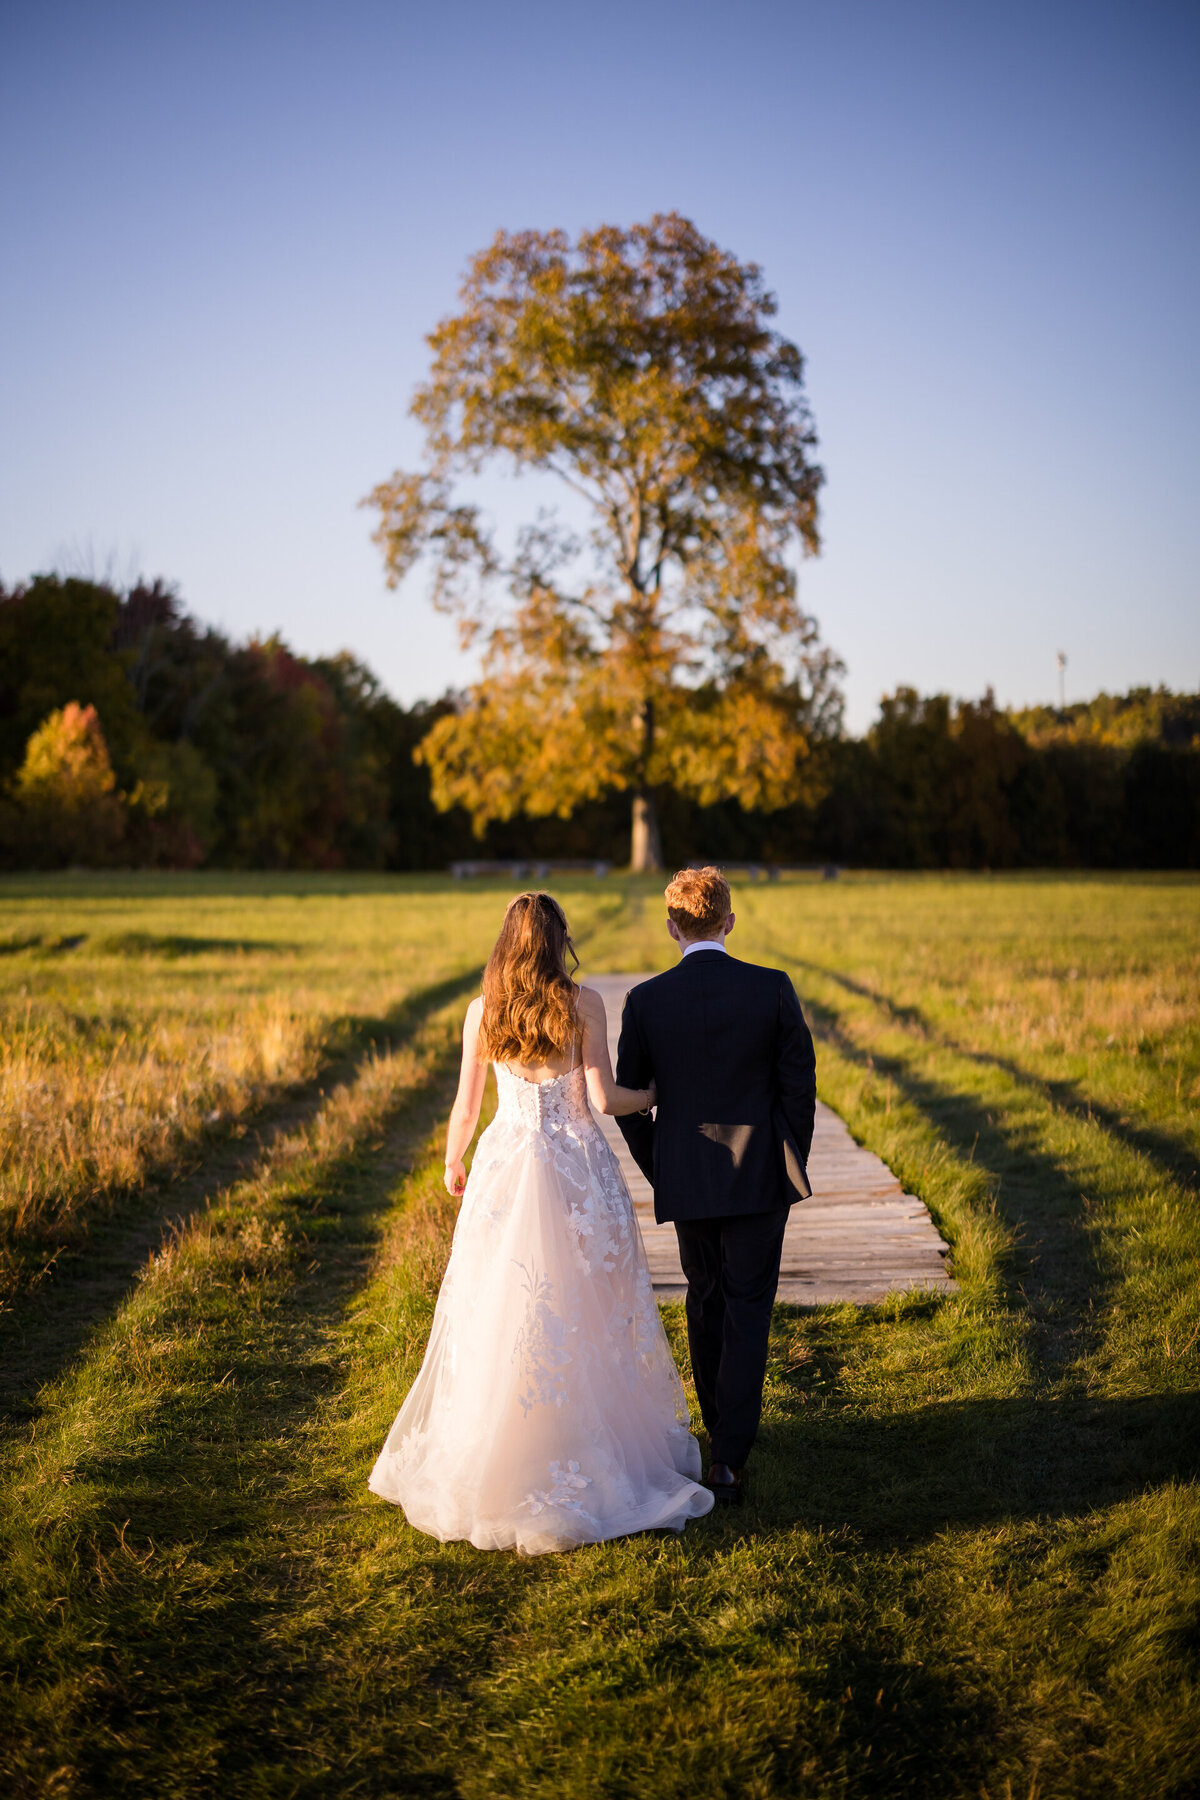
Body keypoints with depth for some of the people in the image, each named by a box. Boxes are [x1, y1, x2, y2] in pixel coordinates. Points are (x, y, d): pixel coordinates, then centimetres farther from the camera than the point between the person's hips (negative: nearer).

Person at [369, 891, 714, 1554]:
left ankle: (493, 1463, 17)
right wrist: (656, 1095, 12)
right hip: (577, 1168, -2)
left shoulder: (482, 1011, 0)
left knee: (501, 1317, 9)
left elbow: (465, 1107, 4)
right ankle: (593, 1454, 14)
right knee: (583, 1316, 7)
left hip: (506, 1169, 2)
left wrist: (452, 1164, 22)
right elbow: (604, 1098, -8)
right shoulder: (583, 1004, -6)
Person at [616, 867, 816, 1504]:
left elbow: (627, 1100, -1)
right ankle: (729, 1456, -2)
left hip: (685, 1180, 2)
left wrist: (657, 1171, 12)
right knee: (747, 1311, 4)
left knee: (705, 1302, 20)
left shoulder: (645, 1000, -7)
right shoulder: (772, 989, -9)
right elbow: (799, 1083, -6)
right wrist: (794, 1163, 6)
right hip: (759, 1177, -1)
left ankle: (721, 1427, 33)